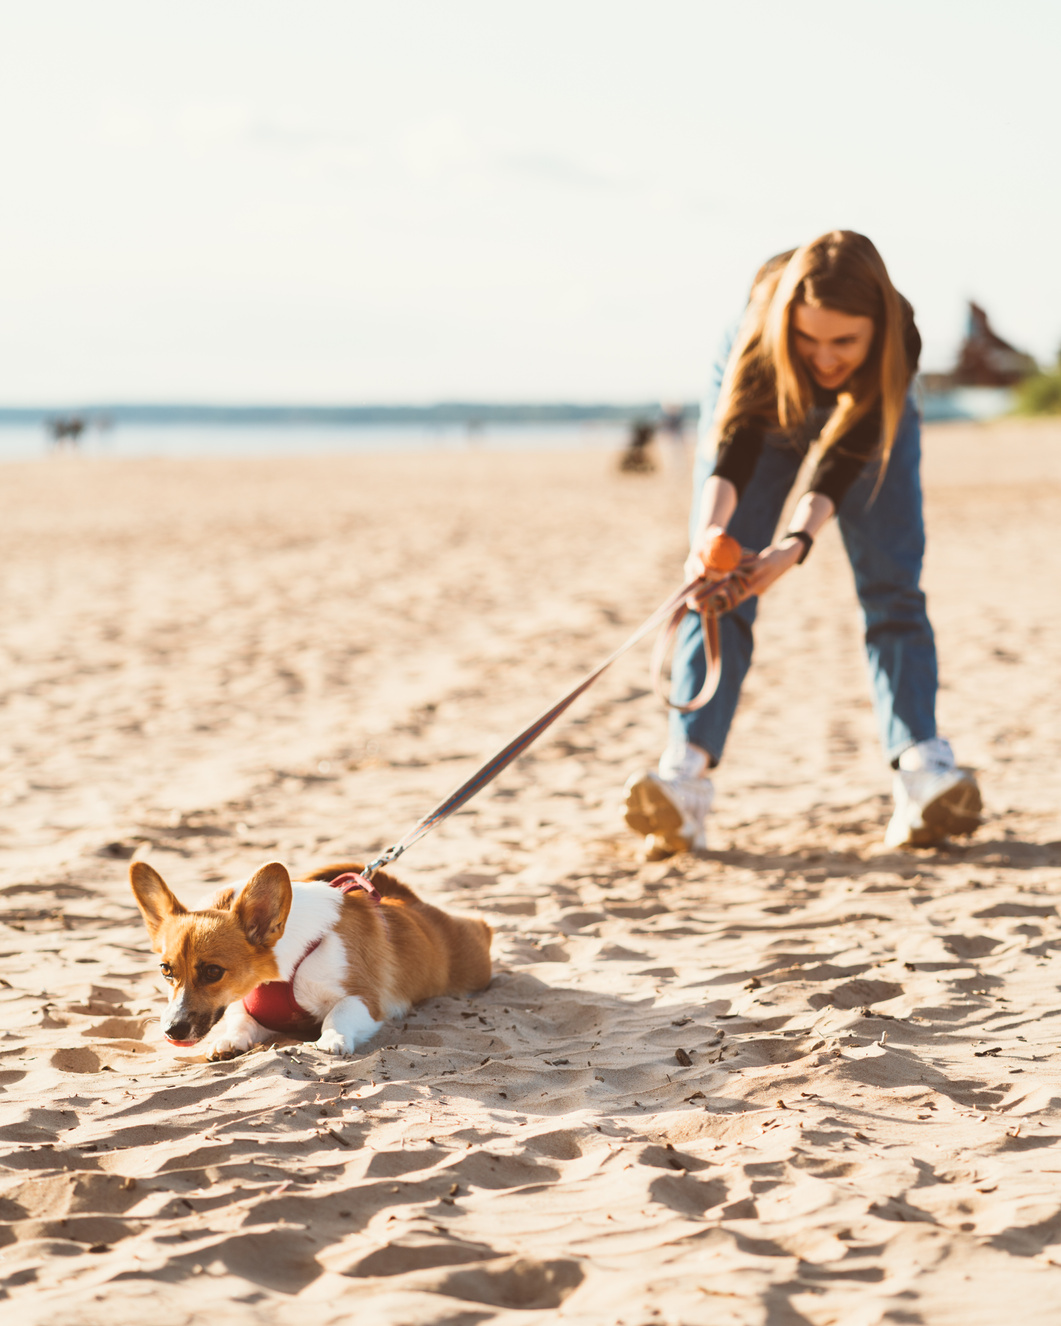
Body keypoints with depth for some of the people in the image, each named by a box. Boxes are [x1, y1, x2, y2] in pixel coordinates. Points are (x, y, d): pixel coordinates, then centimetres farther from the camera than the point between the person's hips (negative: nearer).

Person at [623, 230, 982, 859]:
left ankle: (922, 770, -17)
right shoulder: (760, 339, -40)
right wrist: (710, 530, -62)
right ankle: (686, 775, -20)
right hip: (766, 407, 0)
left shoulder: (898, 342, -39)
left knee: (892, 587, -12)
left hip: (866, 409, 0)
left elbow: (844, 460, -40)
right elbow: (733, 448, -44)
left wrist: (797, 542, -55)